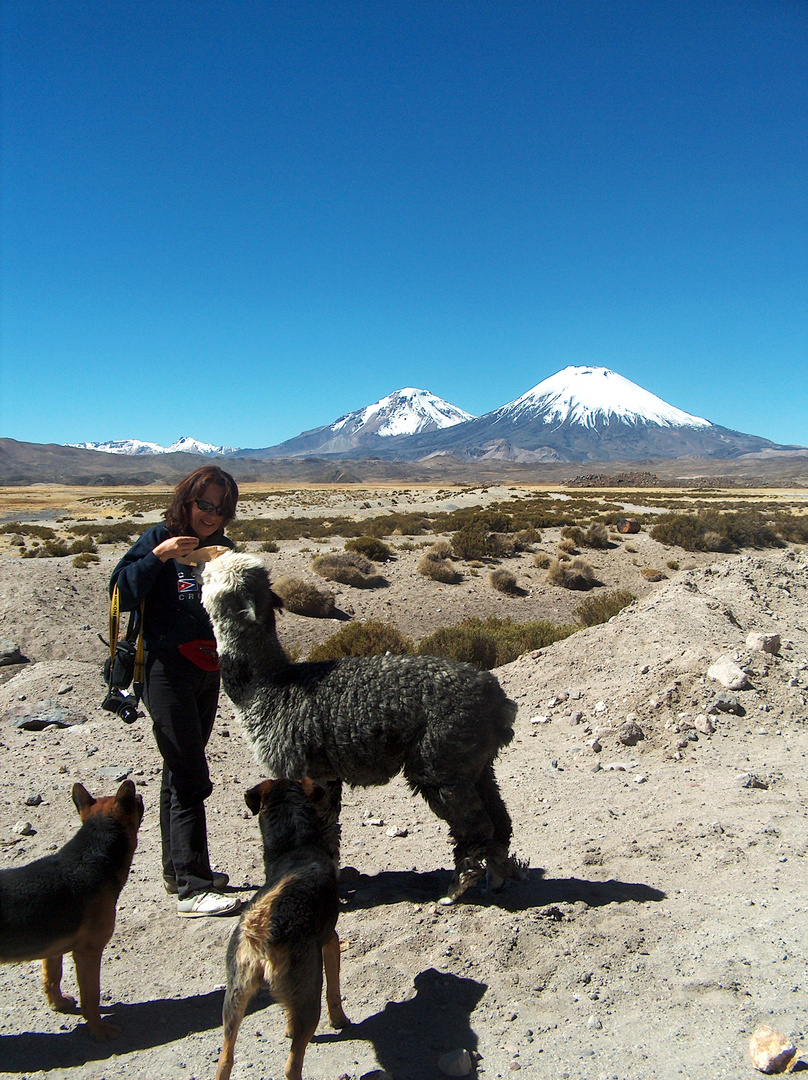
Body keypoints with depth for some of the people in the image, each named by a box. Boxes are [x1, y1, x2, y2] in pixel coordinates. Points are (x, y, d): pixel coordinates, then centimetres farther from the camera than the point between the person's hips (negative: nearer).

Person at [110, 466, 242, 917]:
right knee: (192, 778, -9)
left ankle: (178, 869, 28)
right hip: (167, 670, -6)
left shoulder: (223, 548, 9)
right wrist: (158, 556, -23)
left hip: (208, 670, 6)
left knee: (181, 773, 17)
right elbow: (123, 594, -14)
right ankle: (192, 887, -4)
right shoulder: (158, 539, -5)